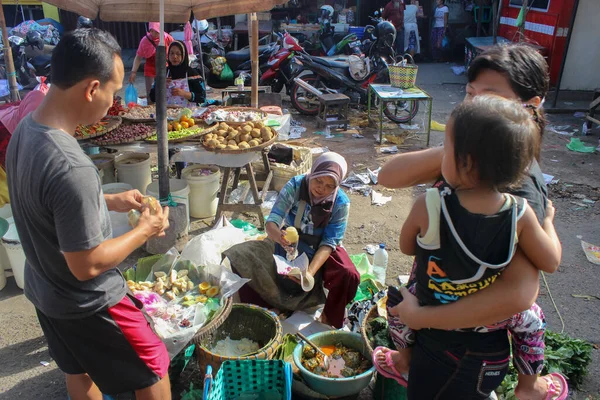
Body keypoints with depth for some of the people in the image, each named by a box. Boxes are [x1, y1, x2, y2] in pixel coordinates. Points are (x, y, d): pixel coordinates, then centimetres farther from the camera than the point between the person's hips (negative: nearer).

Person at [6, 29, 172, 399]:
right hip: (86, 305, -8)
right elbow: (87, 265, -28)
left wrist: (110, 200, 7)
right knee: (154, 369, 14)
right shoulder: (71, 168, -36)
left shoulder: (26, 128, -7)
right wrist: (144, 230, -15)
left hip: (44, 290, 9)